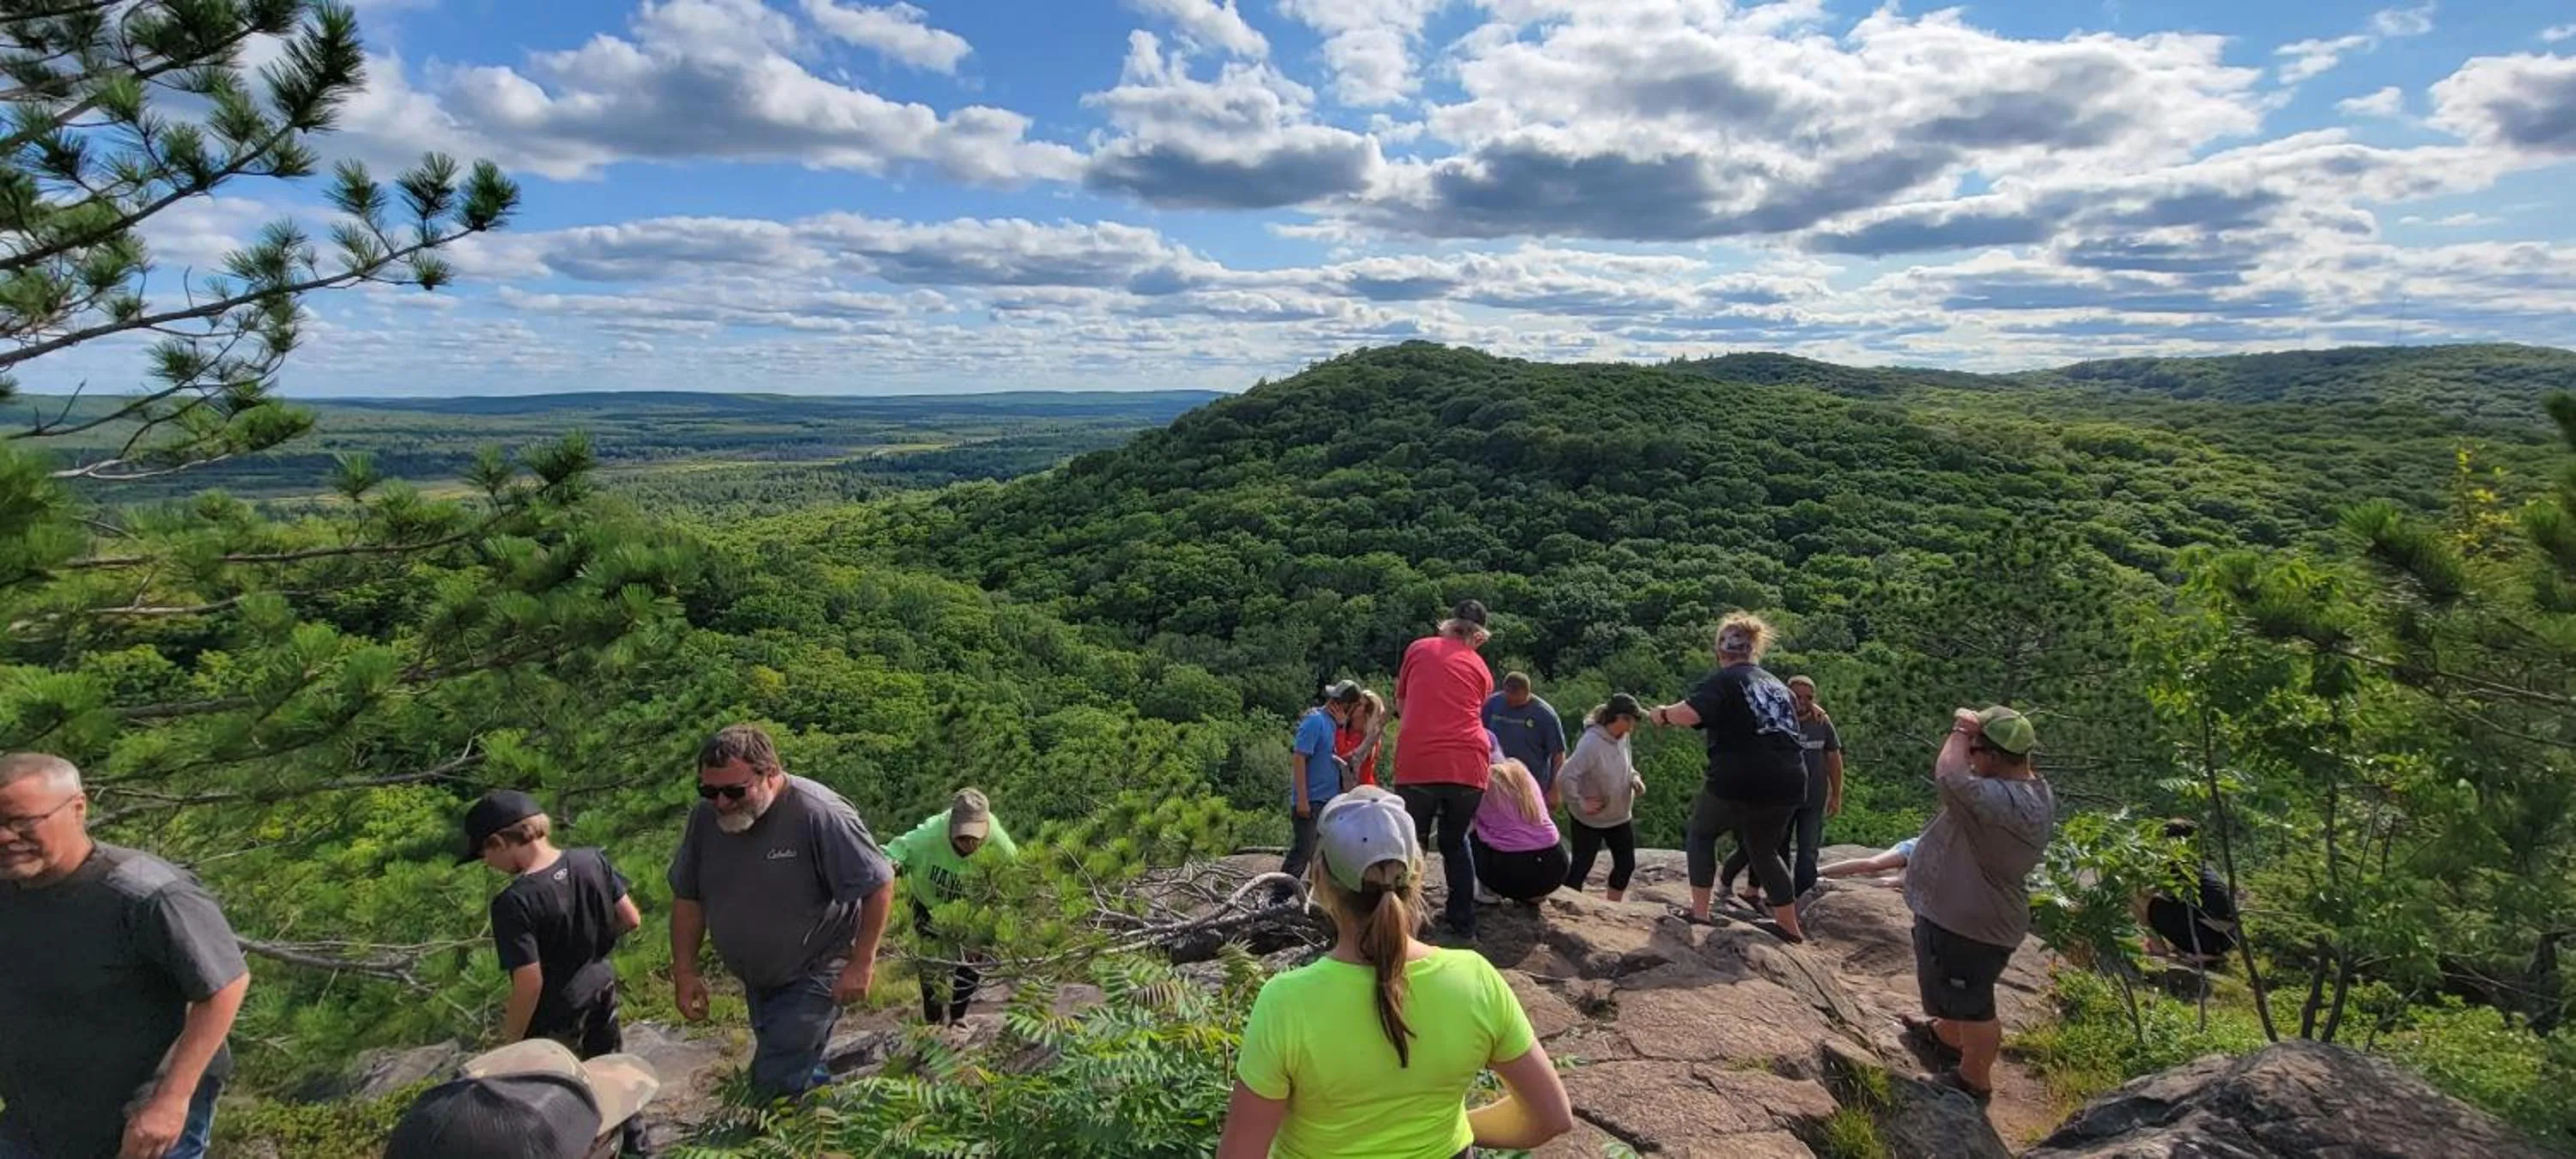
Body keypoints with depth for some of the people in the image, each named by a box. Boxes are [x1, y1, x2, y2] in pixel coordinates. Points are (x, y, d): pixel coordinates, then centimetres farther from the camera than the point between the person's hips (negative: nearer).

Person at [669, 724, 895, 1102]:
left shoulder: (819, 815, -29)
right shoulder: (706, 817, -9)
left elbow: (879, 885, -22)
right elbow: (687, 897, 5)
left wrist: (861, 965, -19)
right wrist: (685, 972, 3)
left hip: (814, 976, -7)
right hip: (758, 982, 7)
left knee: (776, 1085, -13)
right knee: (802, 1074, 20)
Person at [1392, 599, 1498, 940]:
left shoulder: (1419, 649, 10)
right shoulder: (1481, 669, 14)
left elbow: (1400, 706, 20)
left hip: (1417, 762, -2)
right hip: (1469, 766, 2)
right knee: (1456, 842, 21)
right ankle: (1463, 922, 23)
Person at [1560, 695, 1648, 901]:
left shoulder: (1622, 737, -5)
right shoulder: (1591, 743, -29)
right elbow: (1565, 777, -33)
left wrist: (1634, 778, -4)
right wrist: (1580, 803, -25)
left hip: (1620, 816, 8)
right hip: (1590, 819, -8)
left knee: (1626, 864, 16)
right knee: (1581, 866, 4)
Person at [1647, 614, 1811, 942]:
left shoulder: (1724, 680, -4)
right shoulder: (1777, 685, 17)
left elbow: (1689, 713, -22)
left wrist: (1662, 714, -4)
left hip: (1737, 782, -6)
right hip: (1787, 785, 6)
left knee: (1700, 833, 17)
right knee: (1764, 851, 24)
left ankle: (1699, 912, 9)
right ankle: (1791, 929, 29)